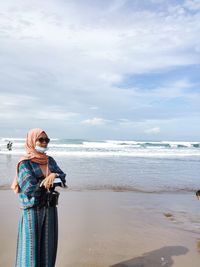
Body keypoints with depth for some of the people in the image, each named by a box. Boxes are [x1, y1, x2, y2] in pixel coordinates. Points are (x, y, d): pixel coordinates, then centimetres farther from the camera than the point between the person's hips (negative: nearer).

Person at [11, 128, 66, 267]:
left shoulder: (50, 160, 7)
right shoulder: (25, 163, -10)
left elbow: (63, 176, -1)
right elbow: (29, 189, -19)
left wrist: (54, 175, -22)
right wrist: (47, 183, -8)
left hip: (50, 208, 5)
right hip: (32, 209, -5)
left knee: (48, 244, 13)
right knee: (31, 245, 5)